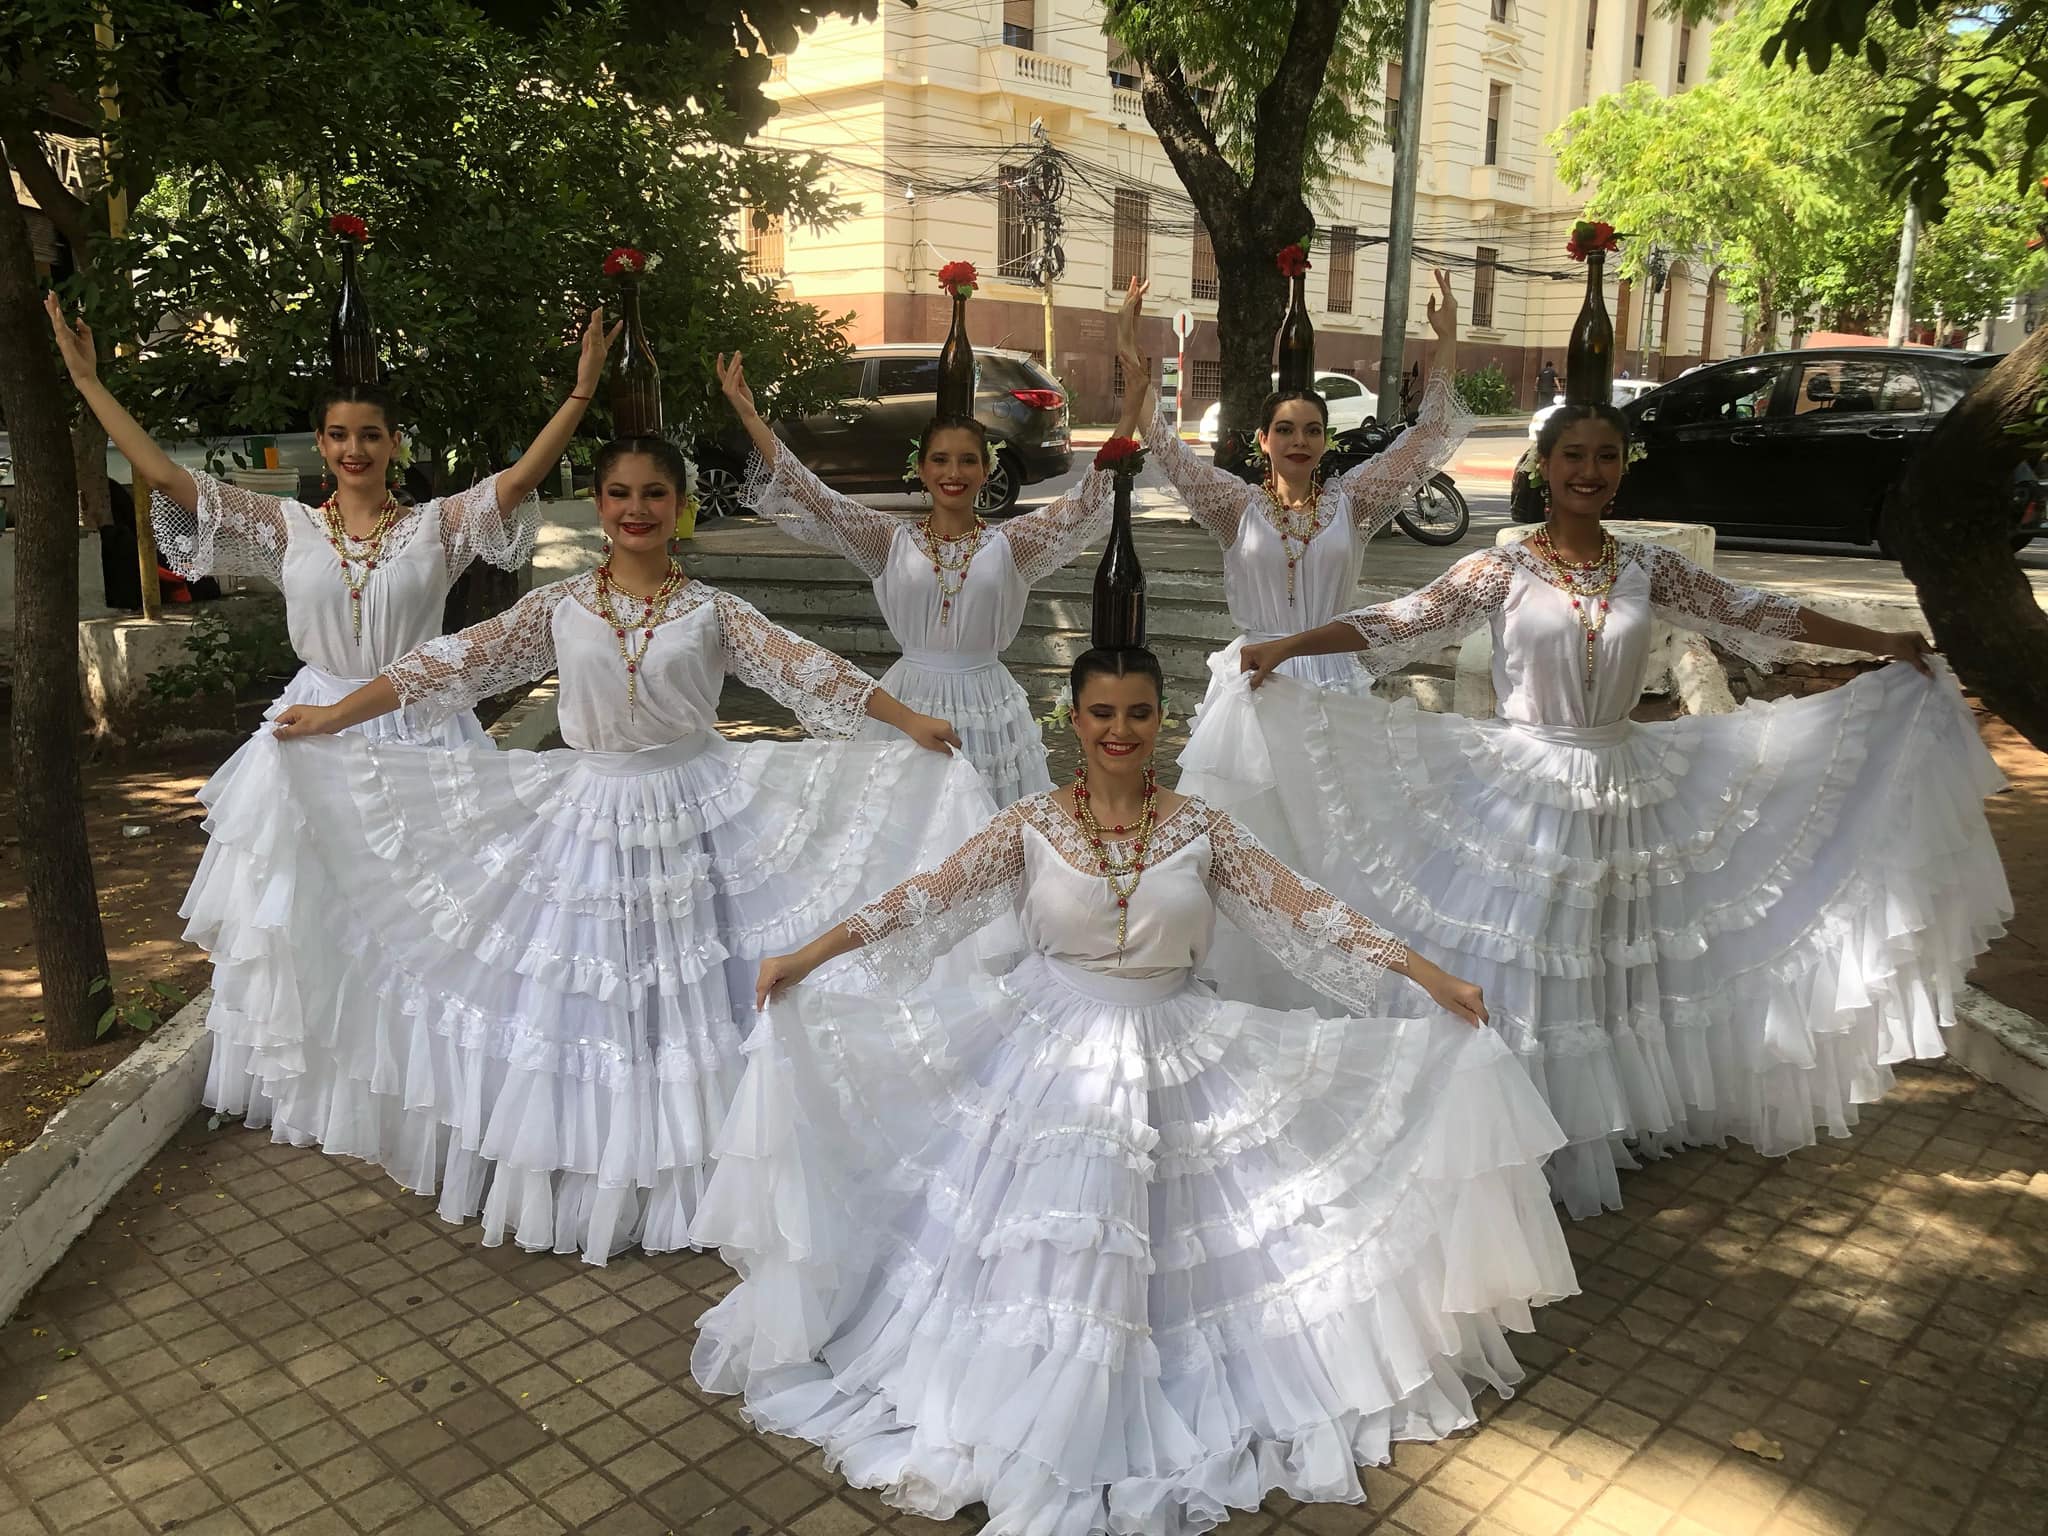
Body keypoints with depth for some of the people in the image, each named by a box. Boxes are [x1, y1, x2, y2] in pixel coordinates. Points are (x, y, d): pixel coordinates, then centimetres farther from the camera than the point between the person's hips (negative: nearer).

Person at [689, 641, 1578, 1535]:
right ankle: (1038, 1410, 25)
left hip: (1171, 1061, 1)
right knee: (1038, 1250, 2)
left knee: (1152, 1250, 5)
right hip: (1045, 1053, -1)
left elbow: (1305, 912, -5)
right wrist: (805, 959, -18)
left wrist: (1431, 977, -10)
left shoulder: (1198, 829, -3)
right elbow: (924, 903, -9)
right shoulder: (1031, 825, -5)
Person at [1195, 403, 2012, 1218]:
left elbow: (1751, 614, 10)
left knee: (1618, 966, 13)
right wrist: (1283, 647, -24)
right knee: (1517, 975, 1)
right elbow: (1398, 622, -13)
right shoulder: (1502, 568, -5)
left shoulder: (1648, 568, 4)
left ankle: (1617, 1124, 32)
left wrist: (1883, 643, 12)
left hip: (1625, 794, 4)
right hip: (1523, 789, -3)